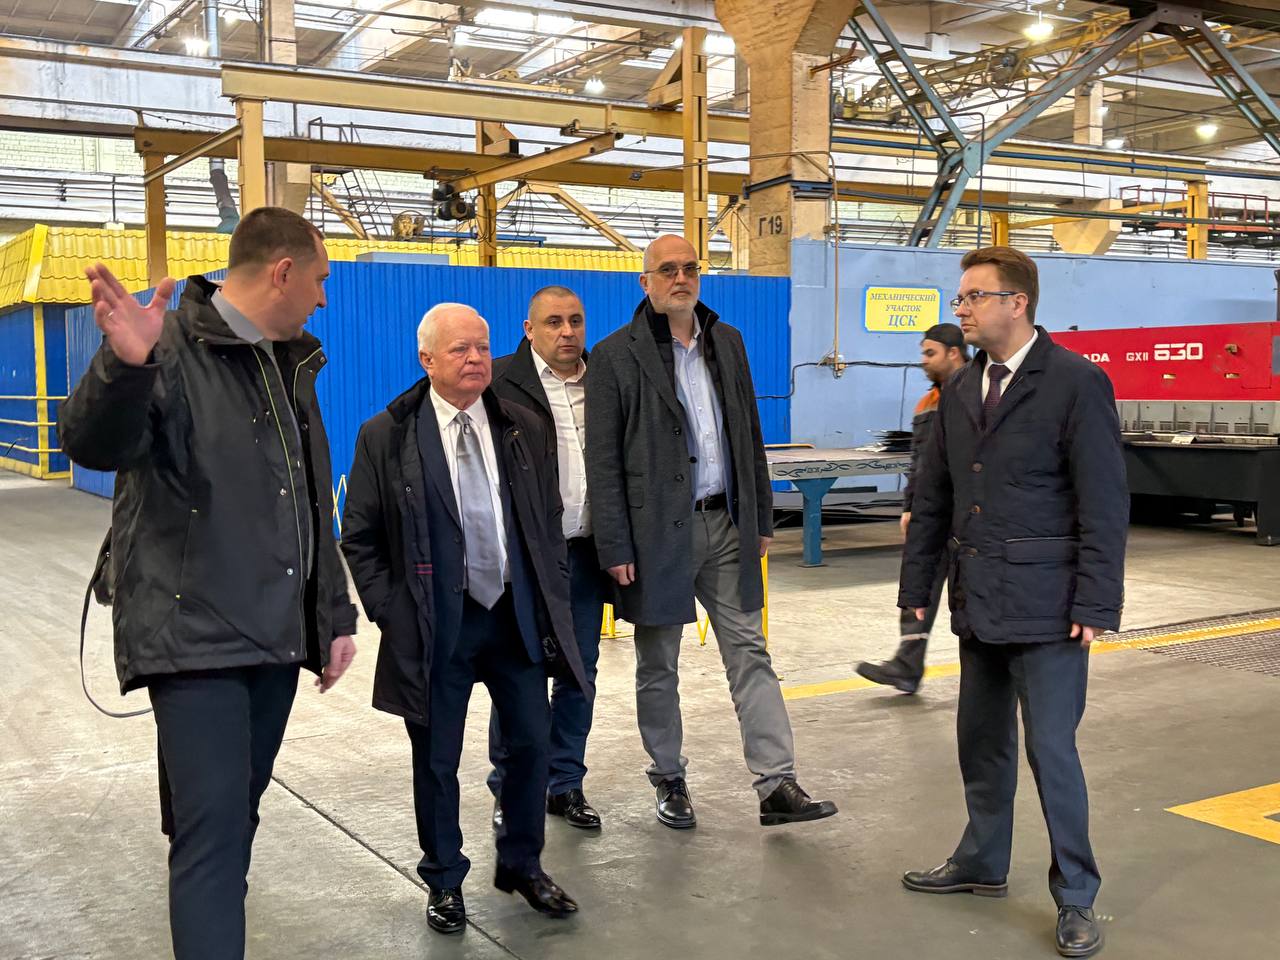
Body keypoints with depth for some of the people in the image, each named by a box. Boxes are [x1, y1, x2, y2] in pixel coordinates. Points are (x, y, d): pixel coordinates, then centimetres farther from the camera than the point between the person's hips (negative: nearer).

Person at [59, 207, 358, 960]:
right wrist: (124, 365, -47)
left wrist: (336, 614, 17)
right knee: (214, 829, -10)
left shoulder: (292, 364, 14)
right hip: (196, 636, -7)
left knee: (235, 819, 16)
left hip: (276, 636, 7)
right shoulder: (172, 349, -10)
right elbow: (95, 446, -27)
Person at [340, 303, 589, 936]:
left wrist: (553, 600, 6)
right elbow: (360, 538, -1)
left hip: (518, 617, 3)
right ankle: (444, 880, 27)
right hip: (435, 627, -3)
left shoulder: (522, 429, 6)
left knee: (531, 743, 10)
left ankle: (522, 865, 31)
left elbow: (549, 523, 12)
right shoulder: (385, 437, -5)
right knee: (437, 760, 8)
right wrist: (390, 613, -7)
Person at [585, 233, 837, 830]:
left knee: (750, 654, 2)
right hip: (658, 531, -4)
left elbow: (750, 435, 13)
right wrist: (615, 548, -12)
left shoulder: (726, 342, 10)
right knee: (658, 667, 9)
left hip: (725, 524, 4)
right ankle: (669, 783, 24)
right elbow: (602, 462, -8)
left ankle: (777, 785, 5)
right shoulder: (615, 356, -6)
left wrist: (761, 517, 10)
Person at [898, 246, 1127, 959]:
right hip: (979, 601, 7)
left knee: (1051, 748, -2)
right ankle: (983, 863, 34)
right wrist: (917, 587, 10)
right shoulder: (961, 392, 10)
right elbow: (933, 497, 13)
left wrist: (1096, 604, -15)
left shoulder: (1077, 383, -10)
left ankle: (1076, 898, 15)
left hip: (1045, 604, -6)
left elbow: (1104, 503, -12)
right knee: (982, 739, 16)